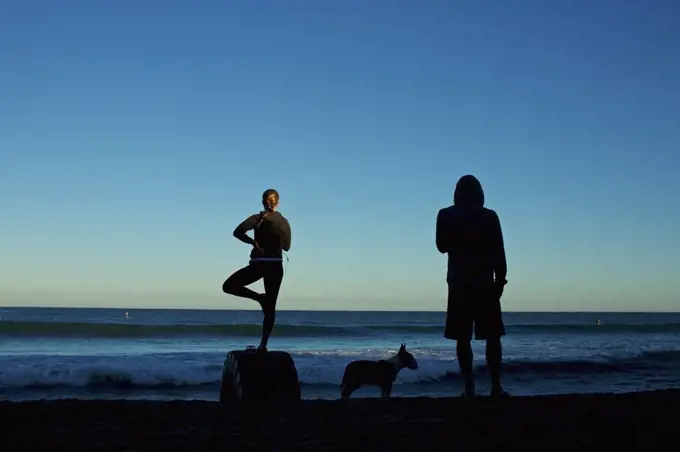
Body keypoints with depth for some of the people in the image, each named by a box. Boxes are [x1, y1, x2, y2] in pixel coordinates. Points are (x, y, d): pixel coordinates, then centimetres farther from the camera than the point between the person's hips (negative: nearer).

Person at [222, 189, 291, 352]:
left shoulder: (258, 218, -5)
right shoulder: (284, 222, 6)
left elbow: (238, 231, -19)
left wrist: (253, 242, -9)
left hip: (258, 264, -4)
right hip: (276, 266, 4)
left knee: (228, 286, 10)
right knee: (270, 308, 6)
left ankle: (259, 297, -1)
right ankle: (263, 344, 2)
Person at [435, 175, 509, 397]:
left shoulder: (445, 215, 2)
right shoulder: (489, 216, -1)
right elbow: (499, 252, -2)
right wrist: (500, 280, 4)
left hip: (458, 283, 1)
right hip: (485, 283, -1)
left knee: (463, 338, 2)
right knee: (492, 336, 5)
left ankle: (469, 388, -3)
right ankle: (496, 386, 0)